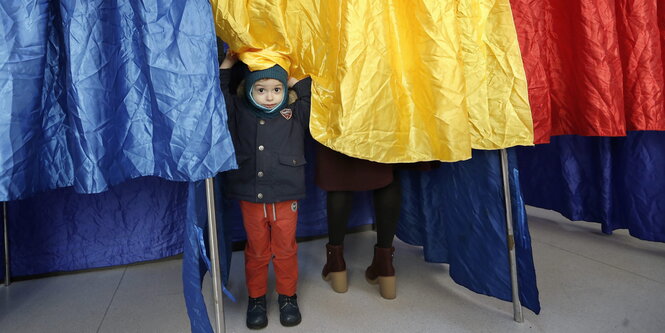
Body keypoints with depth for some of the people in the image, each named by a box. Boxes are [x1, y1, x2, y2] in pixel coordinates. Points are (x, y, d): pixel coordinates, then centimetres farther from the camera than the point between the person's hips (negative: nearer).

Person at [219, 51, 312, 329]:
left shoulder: (295, 115, -1)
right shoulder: (239, 113, 2)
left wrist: (296, 81, -2)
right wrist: (227, 64, 2)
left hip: (286, 199, 0)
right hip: (251, 199, 1)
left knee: (285, 250, 14)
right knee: (256, 251, 15)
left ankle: (287, 296, 33)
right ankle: (256, 298, 33)